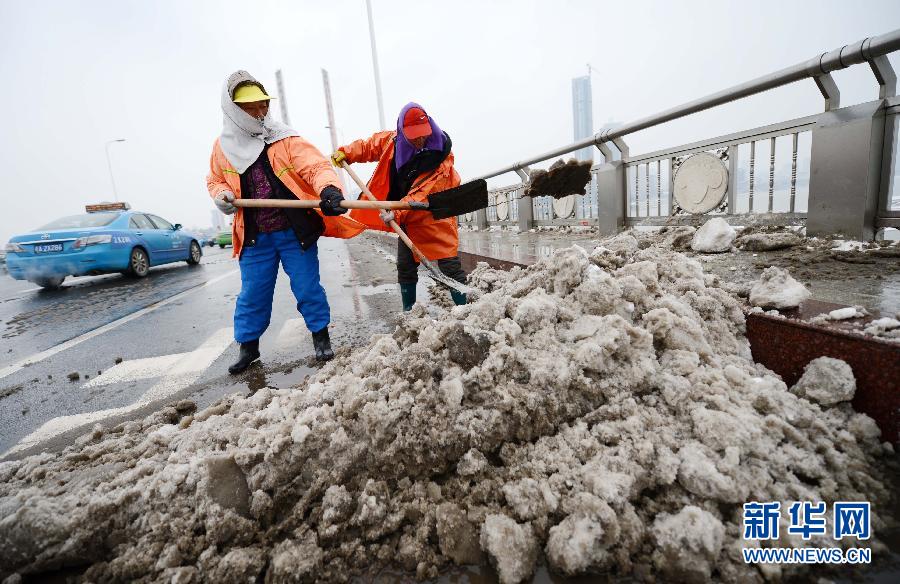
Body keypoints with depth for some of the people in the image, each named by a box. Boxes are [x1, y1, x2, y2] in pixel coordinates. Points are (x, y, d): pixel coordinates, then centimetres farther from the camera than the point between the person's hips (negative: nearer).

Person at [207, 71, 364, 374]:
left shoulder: (285, 139, -7)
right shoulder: (224, 146, 6)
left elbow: (317, 166, -21)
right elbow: (215, 181, 22)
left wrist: (329, 188, -43)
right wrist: (222, 196, -2)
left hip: (295, 232, -3)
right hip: (254, 237, 4)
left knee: (307, 287, 5)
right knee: (252, 294, 11)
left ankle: (321, 336, 25)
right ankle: (248, 346, 30)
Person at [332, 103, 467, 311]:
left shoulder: (440, 154, -21)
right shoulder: (393, 141, -5)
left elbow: (421, 192, -30)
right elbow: (368, 146, 15)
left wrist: (396, 212, -38)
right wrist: (346, 153, 0)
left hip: (433, 215, -5)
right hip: (407, 217, 5)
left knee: (450, 265, -7)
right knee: (405, 267, 9)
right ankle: (408, 312, 22)